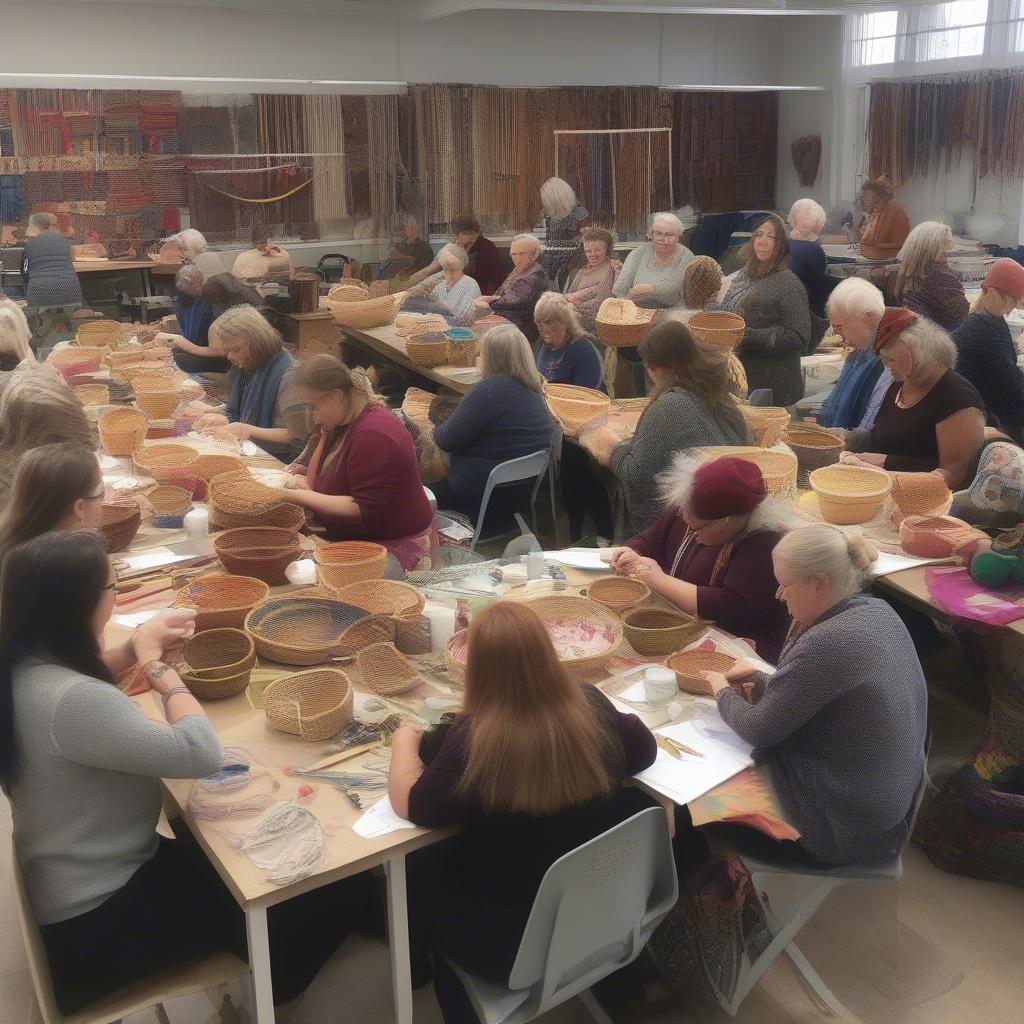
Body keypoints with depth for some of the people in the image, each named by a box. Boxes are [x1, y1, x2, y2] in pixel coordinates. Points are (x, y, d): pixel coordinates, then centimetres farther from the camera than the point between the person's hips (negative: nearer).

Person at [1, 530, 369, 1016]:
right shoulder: (72, 700, -33)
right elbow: (201, 754, -31)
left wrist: (133, 653, 5)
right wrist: (158, 668, -17)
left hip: (75, 887, 10)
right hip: (98, 919, -10)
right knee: (334, 889, -2)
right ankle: (273, 994, 25)